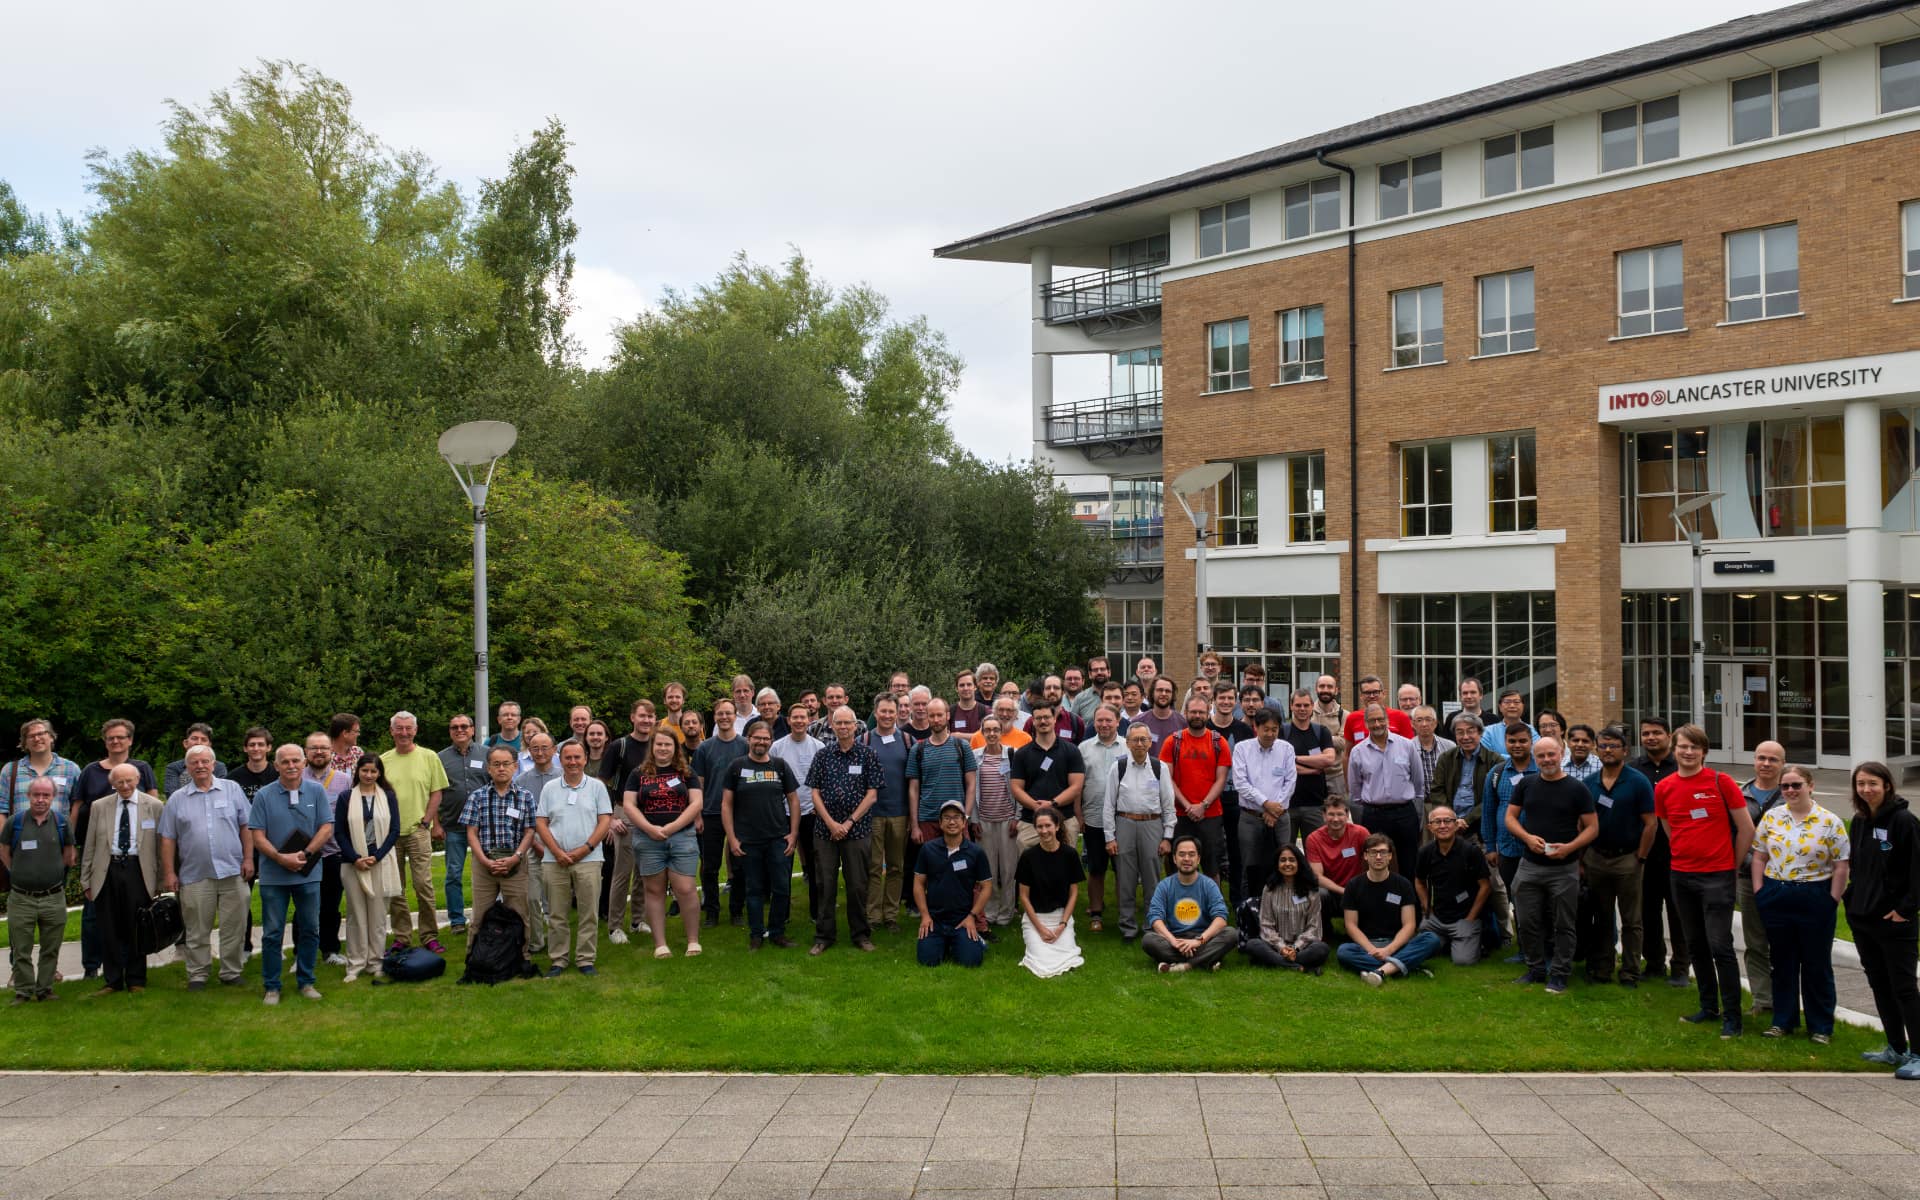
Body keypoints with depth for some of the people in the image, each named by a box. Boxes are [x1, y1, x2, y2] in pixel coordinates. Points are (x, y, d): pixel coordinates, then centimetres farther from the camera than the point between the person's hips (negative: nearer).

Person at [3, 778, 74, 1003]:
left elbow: (68, 855, 12)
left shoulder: (61, 822, 0)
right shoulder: (15, 821, -4)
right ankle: (23, 991, 15)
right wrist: (21, 873, 9)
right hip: (21, 898, -1)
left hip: (54, 898, 1)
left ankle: (44, 989, 19)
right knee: (21, 950, 5)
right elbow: (4, 852, 9)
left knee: (50, 949, 8)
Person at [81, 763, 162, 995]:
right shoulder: (99, 807, 9)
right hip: (107, 872, 2)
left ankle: (136, 981, 15)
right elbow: (90, 847, 10)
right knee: (109, 931, 4)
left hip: (138, 871, -2)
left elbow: (161, 846, 3)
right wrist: (86, 881, 6)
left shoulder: (154, 806, 3)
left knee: (136, 930, 3)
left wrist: (161, 880, 0)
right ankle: (113, 981, 15)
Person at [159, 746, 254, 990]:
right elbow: (167, 839, 7)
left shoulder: (232, 790, 7)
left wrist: (248, 858, -2)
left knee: (234, 927, 3)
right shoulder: (177, 799, 8)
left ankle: (231, 973, 14)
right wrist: (169, 873, 1)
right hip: (195, 876, 0)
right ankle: (197, 976, 13)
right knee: (197, 931, 5)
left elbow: (246, 826, 6)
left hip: (232, 871, 0)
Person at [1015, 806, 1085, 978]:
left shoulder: (1069, 854, -4)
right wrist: (1040, 928, -9)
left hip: (1061, 915, 1)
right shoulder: (1029, 856, -6)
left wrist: (1062, 925, -8)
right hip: (1035, 917, -1)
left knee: (1069, 960, -18)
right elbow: (1024, 896, -2)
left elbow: (1073, 893, 2)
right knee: (1042, 962, -20)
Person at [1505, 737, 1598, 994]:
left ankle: (1559, 975, 13)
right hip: (1530, 866, 3)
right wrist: (1527, 837, -12)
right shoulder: (1526, 785, 4)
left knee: (1563, 925, 4)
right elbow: (1510, 817, 7)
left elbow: (1592, 828, -4)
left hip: (1564, 869, -3)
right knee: (1527, 922, 7)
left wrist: (1569, 847, -20)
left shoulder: (1577, 789, -5)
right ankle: (1535, 970, 22)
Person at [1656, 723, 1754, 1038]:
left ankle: (1731, 1016, -1)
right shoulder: (1663, 788, 4)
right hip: (1681, 876, 5)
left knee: (1720, 945, -8)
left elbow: (1746, 829, -2)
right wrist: (1685, 858, 13)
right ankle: (1709, 1008, 24)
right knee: (1696, 945, 12)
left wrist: (1732, 864, 3)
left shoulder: (1720, 782, -8)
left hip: (1717, 876, -5)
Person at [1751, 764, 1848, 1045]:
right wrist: (1759, 892, 1)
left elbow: (1841, 867, -5)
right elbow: (1759, 856, 7)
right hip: (1775, 897, 3)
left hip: (1815, 900, -3)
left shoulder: (1830, 822, -5)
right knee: (1782, 961, 11)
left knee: (1817, 964, 6)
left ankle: (1821, 1026, 17)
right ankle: (1782, 1020, 22)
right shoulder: (1771, 817, 3)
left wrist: (1832, 901, -8)